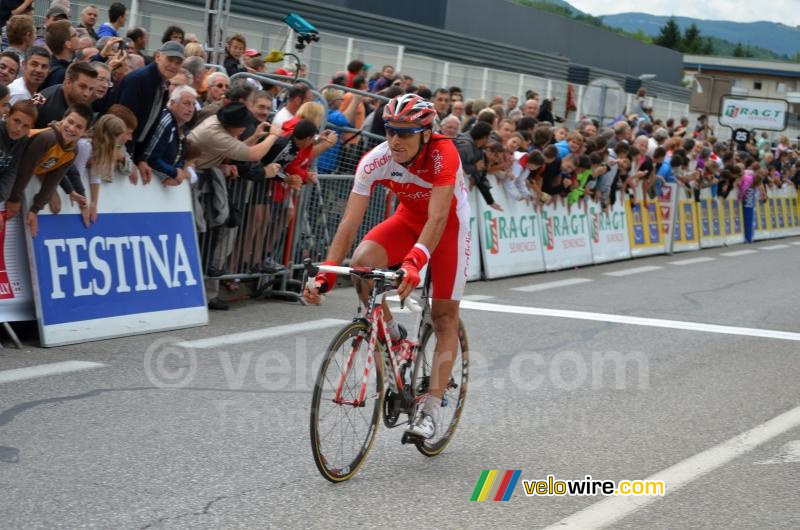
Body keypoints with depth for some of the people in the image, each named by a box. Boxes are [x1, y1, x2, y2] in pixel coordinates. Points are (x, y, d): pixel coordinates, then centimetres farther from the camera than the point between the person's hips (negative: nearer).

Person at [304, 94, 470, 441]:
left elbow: (437, 218, -42)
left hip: (450, 221, -3)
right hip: (408, 218, 3)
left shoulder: (443, 154, -34)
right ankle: (390, 335, 0)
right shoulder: (375, 161, -25)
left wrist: (414, 262, -58)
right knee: (361, 262, -26)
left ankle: (430, 410, -3)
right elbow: (350, 222, -26)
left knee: (445, 315, -6)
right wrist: (325, 274, -36)